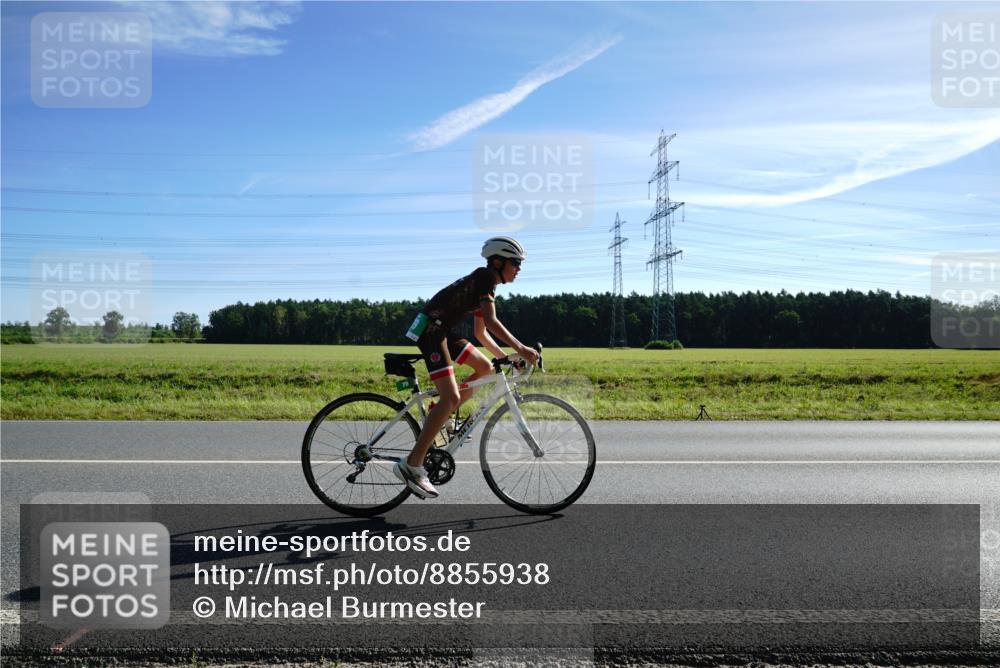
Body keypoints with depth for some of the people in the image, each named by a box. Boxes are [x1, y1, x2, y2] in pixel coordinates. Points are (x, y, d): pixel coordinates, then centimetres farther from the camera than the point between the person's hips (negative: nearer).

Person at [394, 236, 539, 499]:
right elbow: (491, 321, -23)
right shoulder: (485, 277, -10)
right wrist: (519, 347, -25)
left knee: (485, 368, 12)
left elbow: (481, 333, 22)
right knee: (450, 398, -16)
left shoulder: (483, 285, 19)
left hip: (442, 332, 10)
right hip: (430, 330, -10)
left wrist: (505, 357, 16)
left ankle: (438, 415, 13)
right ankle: (412, 465, -13)